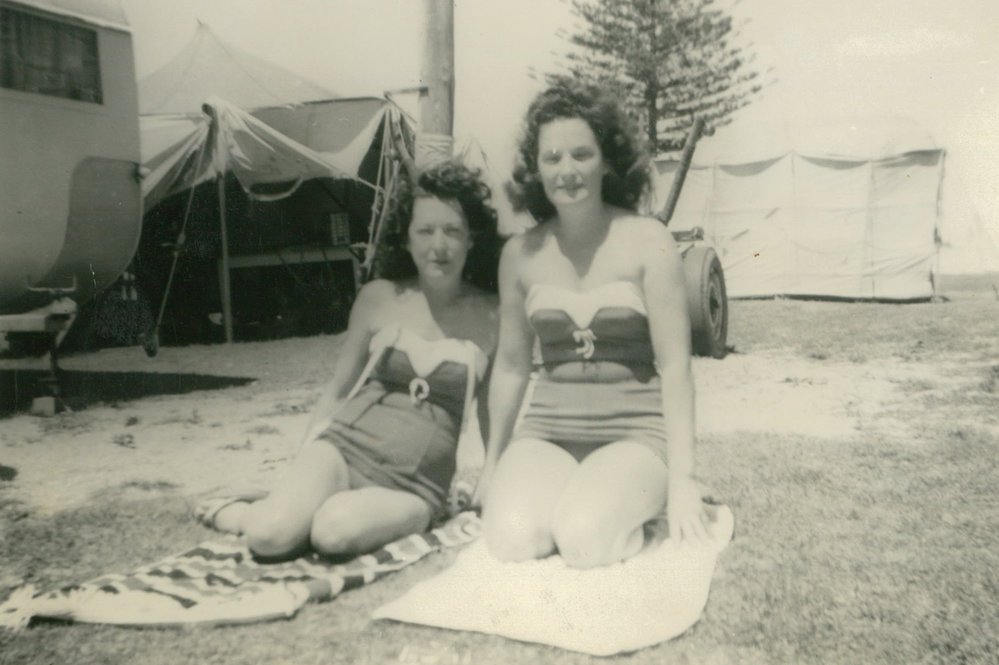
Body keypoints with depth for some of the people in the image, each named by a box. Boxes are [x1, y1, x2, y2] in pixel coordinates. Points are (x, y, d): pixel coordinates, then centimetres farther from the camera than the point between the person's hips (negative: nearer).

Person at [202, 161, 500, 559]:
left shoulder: (490, 316, -1)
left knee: (335, 530, -34)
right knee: (272, 536, -23)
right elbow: (336, 390, 12)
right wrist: (300, 470, 10)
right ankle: (244, 513, 8)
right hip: (347, 442, 3)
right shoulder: (379, 298, 3)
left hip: (415, 481, -2)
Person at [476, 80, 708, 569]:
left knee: (585, 541, -26)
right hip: (547, 429, 3)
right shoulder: (520, 254, 4)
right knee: (511, 538, -22)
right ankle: (571, 494, 10)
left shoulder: (646, 241, -6)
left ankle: (630, 506, 8)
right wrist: (492, 465, 17)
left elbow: (674, 365, -8)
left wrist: (681, 480, -10)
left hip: (635, 430, -2)